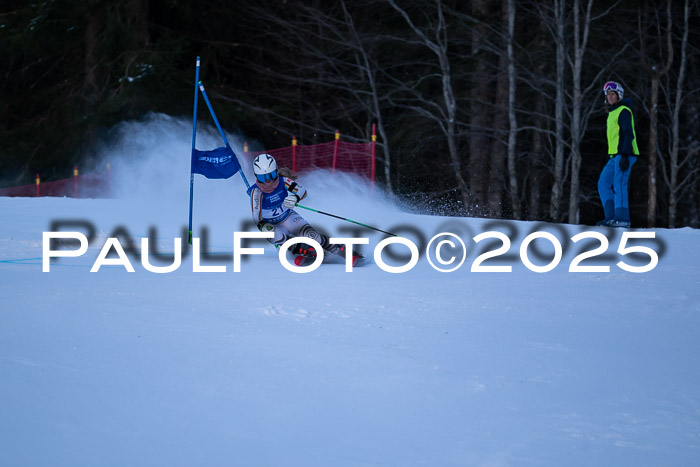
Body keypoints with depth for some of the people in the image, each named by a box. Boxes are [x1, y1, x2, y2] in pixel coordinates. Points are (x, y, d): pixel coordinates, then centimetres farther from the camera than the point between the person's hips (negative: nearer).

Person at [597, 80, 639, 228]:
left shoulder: (623, 111, -8)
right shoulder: (613, 112, 22)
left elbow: (628, 134, -16)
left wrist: (624, 156, -23)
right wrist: (611, 156, 24)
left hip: (624, 155, -10)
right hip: (615, 156, 10)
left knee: (619, 185, -14)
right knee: (603, 184, 6)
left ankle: (622, 219, -16)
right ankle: (611, 217, 2)